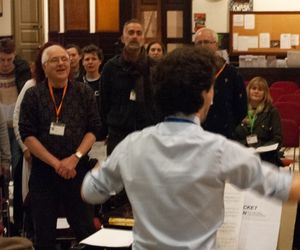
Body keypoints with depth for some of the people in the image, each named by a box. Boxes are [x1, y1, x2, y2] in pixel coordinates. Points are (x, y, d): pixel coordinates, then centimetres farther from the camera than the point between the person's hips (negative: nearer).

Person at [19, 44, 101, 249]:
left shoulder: (84, 93, 5)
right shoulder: (33, 95, 2)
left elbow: (93, 130, 2)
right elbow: (27, 135, -4)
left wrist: (75, 158, -13)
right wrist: (56, 163, -12)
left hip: (77, 170, 0)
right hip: (42, 172, 0)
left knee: (86, 229, 3)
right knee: (44, 233, 7)